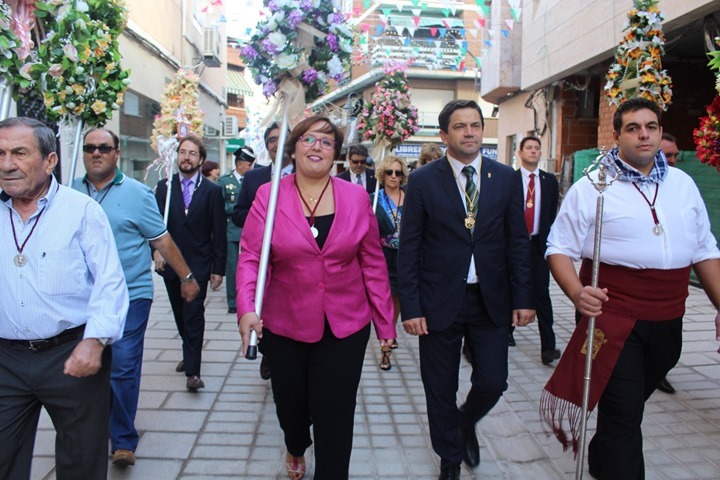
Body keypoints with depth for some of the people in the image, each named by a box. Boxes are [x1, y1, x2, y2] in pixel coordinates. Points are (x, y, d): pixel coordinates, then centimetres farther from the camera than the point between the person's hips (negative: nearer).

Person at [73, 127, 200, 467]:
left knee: (123, 368, -3)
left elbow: (162, 240, -2)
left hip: (129, 295, -4)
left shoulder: (137, 193, -4)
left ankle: (123, 441, 11)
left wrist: (187, 277, 0)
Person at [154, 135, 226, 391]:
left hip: (198, 265, -3)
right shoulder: (164, 186, 5)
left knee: (194, 315, -8)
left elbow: (219, 233, -3)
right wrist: (156, 250, -14)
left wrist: (218, 268, -5)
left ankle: (192, 370, -4)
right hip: (170, 262, 4)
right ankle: (190, 354, 36)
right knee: (181, 315, 16)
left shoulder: (212, 191, -2)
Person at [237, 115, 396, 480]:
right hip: (284, 325, 1)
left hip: (346, 327, -1)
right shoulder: (269, 196, -4)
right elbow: (250, 256, -7)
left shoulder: (356, 197, -2)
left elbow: (373, 264, 0)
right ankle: (296, 448, 56)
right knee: (290, 404, 20)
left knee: (335, 415, 3)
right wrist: (246, 309, -22)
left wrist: (385, 323, 0)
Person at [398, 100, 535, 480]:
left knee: (492, 383, 5)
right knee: (440, 392, 10)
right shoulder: (423, 181, -4)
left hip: (491, 299, 2)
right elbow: (409, 249, -5)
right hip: (440, 301, -2)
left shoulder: (506, 178, 3)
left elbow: (517, 242, 5)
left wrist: (522, 298, 1)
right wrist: (411, 307, -9)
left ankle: (466, 423, 41)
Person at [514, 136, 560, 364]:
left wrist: (548, 240, 1)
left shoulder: (549, 180, 8)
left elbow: (552, 214, 8)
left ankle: (548, 346, -5)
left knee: (541, 293, -5)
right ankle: (507, 330, 31)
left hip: (539, 243, 1)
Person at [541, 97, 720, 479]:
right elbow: (560, 248, -8)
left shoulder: (683, 184, 9)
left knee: (629, 405, 21)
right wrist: (576, 292, -25)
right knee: (623, 414, -2)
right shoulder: (591, 188, -7)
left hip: (668, 322, 6)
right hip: (614, 318, -5)